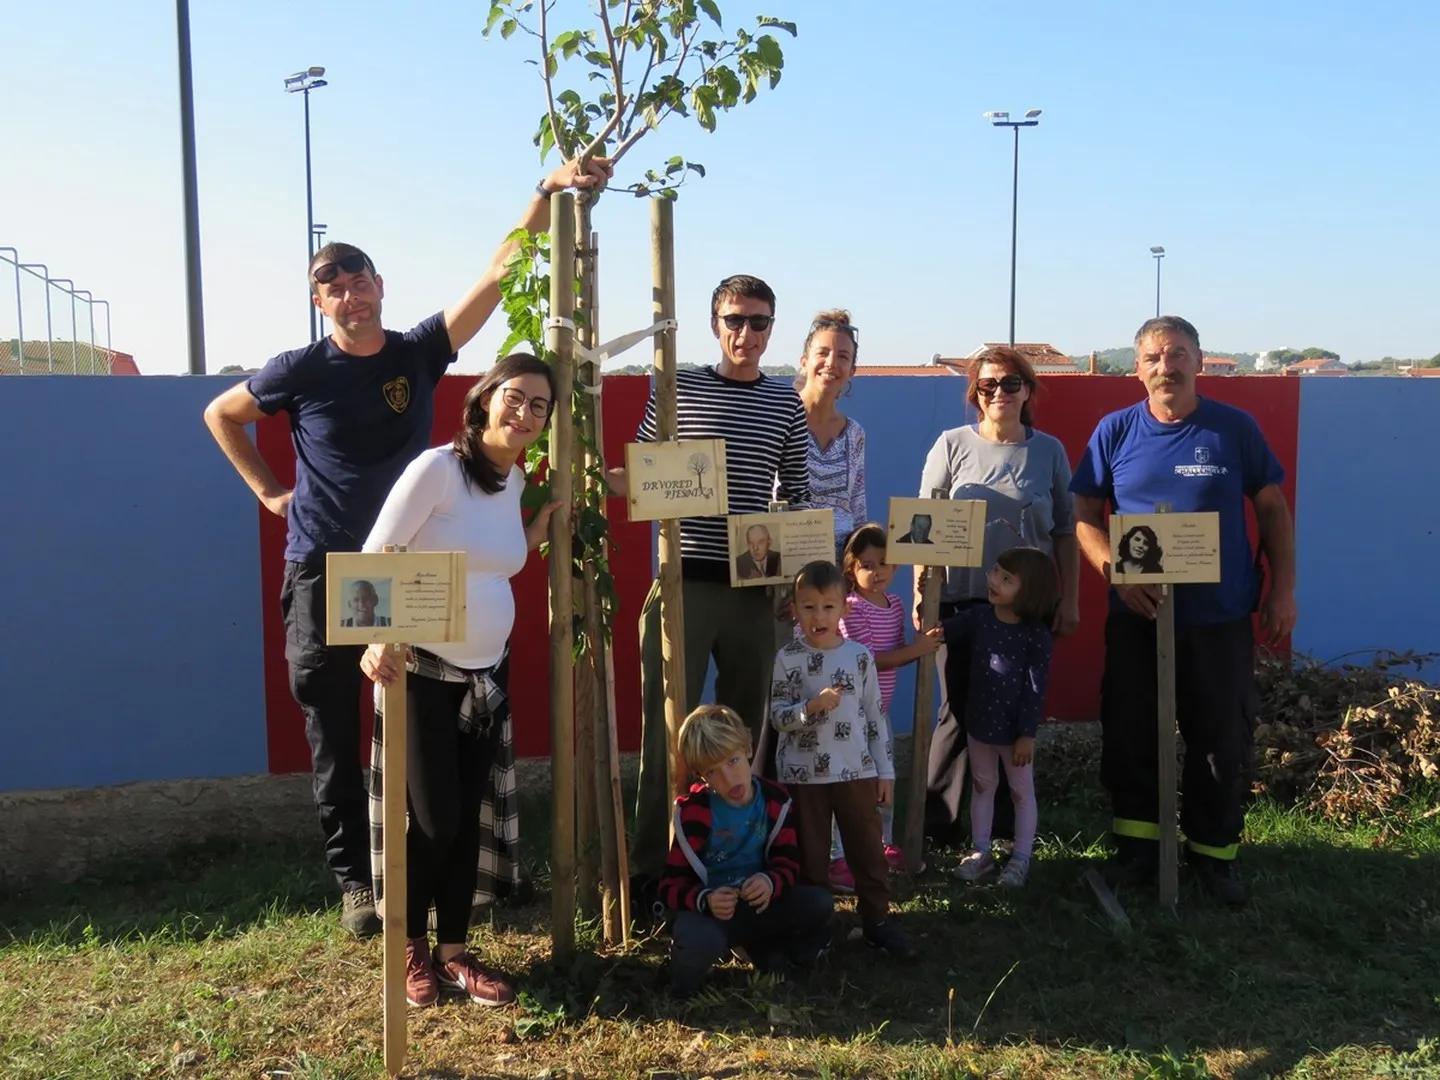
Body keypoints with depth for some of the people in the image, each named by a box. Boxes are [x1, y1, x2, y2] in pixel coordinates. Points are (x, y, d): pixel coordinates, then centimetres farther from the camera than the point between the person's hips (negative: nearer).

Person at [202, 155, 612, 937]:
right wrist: (267, 491, 6)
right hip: (323, 573, -1)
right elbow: (220, 414, 13)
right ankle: (352, 878, 18)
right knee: (334, 735, 5)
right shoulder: (302, 370, -4)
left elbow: (497, 275, -9)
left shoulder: (419, 353, -1)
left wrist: (549, 191, -17)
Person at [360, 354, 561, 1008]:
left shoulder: (516, 481, 6)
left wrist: (539, 530, 3)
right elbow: (375, 556, -16)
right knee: (434, 818, -1)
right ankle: (411, 947, 21)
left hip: (487, 671, 6)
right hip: (420, 668, -6)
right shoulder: (438, 467, -14)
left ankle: (453, 952, 20)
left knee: (468, 816, 7)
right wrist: (376, 638, -27)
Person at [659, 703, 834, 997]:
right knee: (697, 940, -40)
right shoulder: (694, 812, -16)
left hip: (757, 904, 5)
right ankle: (683, 992, -4)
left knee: (819, 904, -20)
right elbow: (671, 885, -14)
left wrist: (771, 882, -27)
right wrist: (704, 900, -36)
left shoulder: (775, 800, -4)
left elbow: (788, 862, -3)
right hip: (709, 909, -4)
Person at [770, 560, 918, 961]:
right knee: (811, 855, 9)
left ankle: (878, 921, 24)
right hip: (804, 776, -2)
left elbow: (876, 717, 5)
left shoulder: (860, 655, 0)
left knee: (868, 850, 10)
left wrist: (886, 771, 4)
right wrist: (812, 707, -25)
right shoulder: (788, 658, -6)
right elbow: (776, 716, -6)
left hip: (857, 772, 2)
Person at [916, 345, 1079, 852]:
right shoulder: (952, 445, 3)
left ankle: (1008, 823, 20)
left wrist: (1070, 600, 6)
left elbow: (1065, 531, 10)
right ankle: (936, 824, 12)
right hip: (962, 601, -2)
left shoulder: (1048, 450, 8)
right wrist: (920, 588, -7)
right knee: (960, 710, 0)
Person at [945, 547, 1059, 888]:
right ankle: (980, 853, 30)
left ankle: (1020, 859, 23)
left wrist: (1028, 733, -16)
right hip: (979, 721, 5)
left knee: (1022, 792, 11)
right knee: (982, 786, 17)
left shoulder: (1036, 635, -18)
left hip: (1014, 727, -4)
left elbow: (1036, 689, -16)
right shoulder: (978, 616, -5)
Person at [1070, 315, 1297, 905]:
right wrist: (1115, 569, -14)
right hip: (1136, 615, 1)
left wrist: (1283, 589, 0)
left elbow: (1272, 509, 6)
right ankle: (1137, 845, 23)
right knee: (1129, 735, 7)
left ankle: (1214, 852, 23)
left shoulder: (1235, 428, -1)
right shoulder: (1115, 431, 1)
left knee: (1223, 741, 7)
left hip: (1221, 618, -1)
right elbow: (1084, 516, 2)